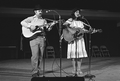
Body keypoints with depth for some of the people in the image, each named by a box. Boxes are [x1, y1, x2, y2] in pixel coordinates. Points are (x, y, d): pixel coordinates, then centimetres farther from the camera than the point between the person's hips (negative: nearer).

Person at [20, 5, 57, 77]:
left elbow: (48, 29, 11)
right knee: (35, 55, -11)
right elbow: (22, 22, -7)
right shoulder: (31, 18, 6)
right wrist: (30, 26, -18)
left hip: (42, 37, 4)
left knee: (40, 55, 4)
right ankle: (34, 72, -7)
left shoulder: (44, 20, 18)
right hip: (34, 37, -4)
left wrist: (51, 25, -8)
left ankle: (38, 71, 15)